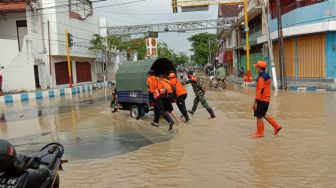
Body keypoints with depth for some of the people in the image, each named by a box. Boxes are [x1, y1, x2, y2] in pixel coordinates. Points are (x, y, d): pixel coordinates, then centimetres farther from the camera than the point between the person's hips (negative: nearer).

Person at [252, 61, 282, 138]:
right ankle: (277, 126, 22)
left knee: (259, 116, 1)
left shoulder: (261, 78, -19)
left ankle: (260, 133, 12)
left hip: (261, 100, -10)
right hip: (267, 99, 10)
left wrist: (255, 102, -21)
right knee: (264, 115, 21)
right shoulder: (267, 76, 11)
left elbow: (259, 90, -23)